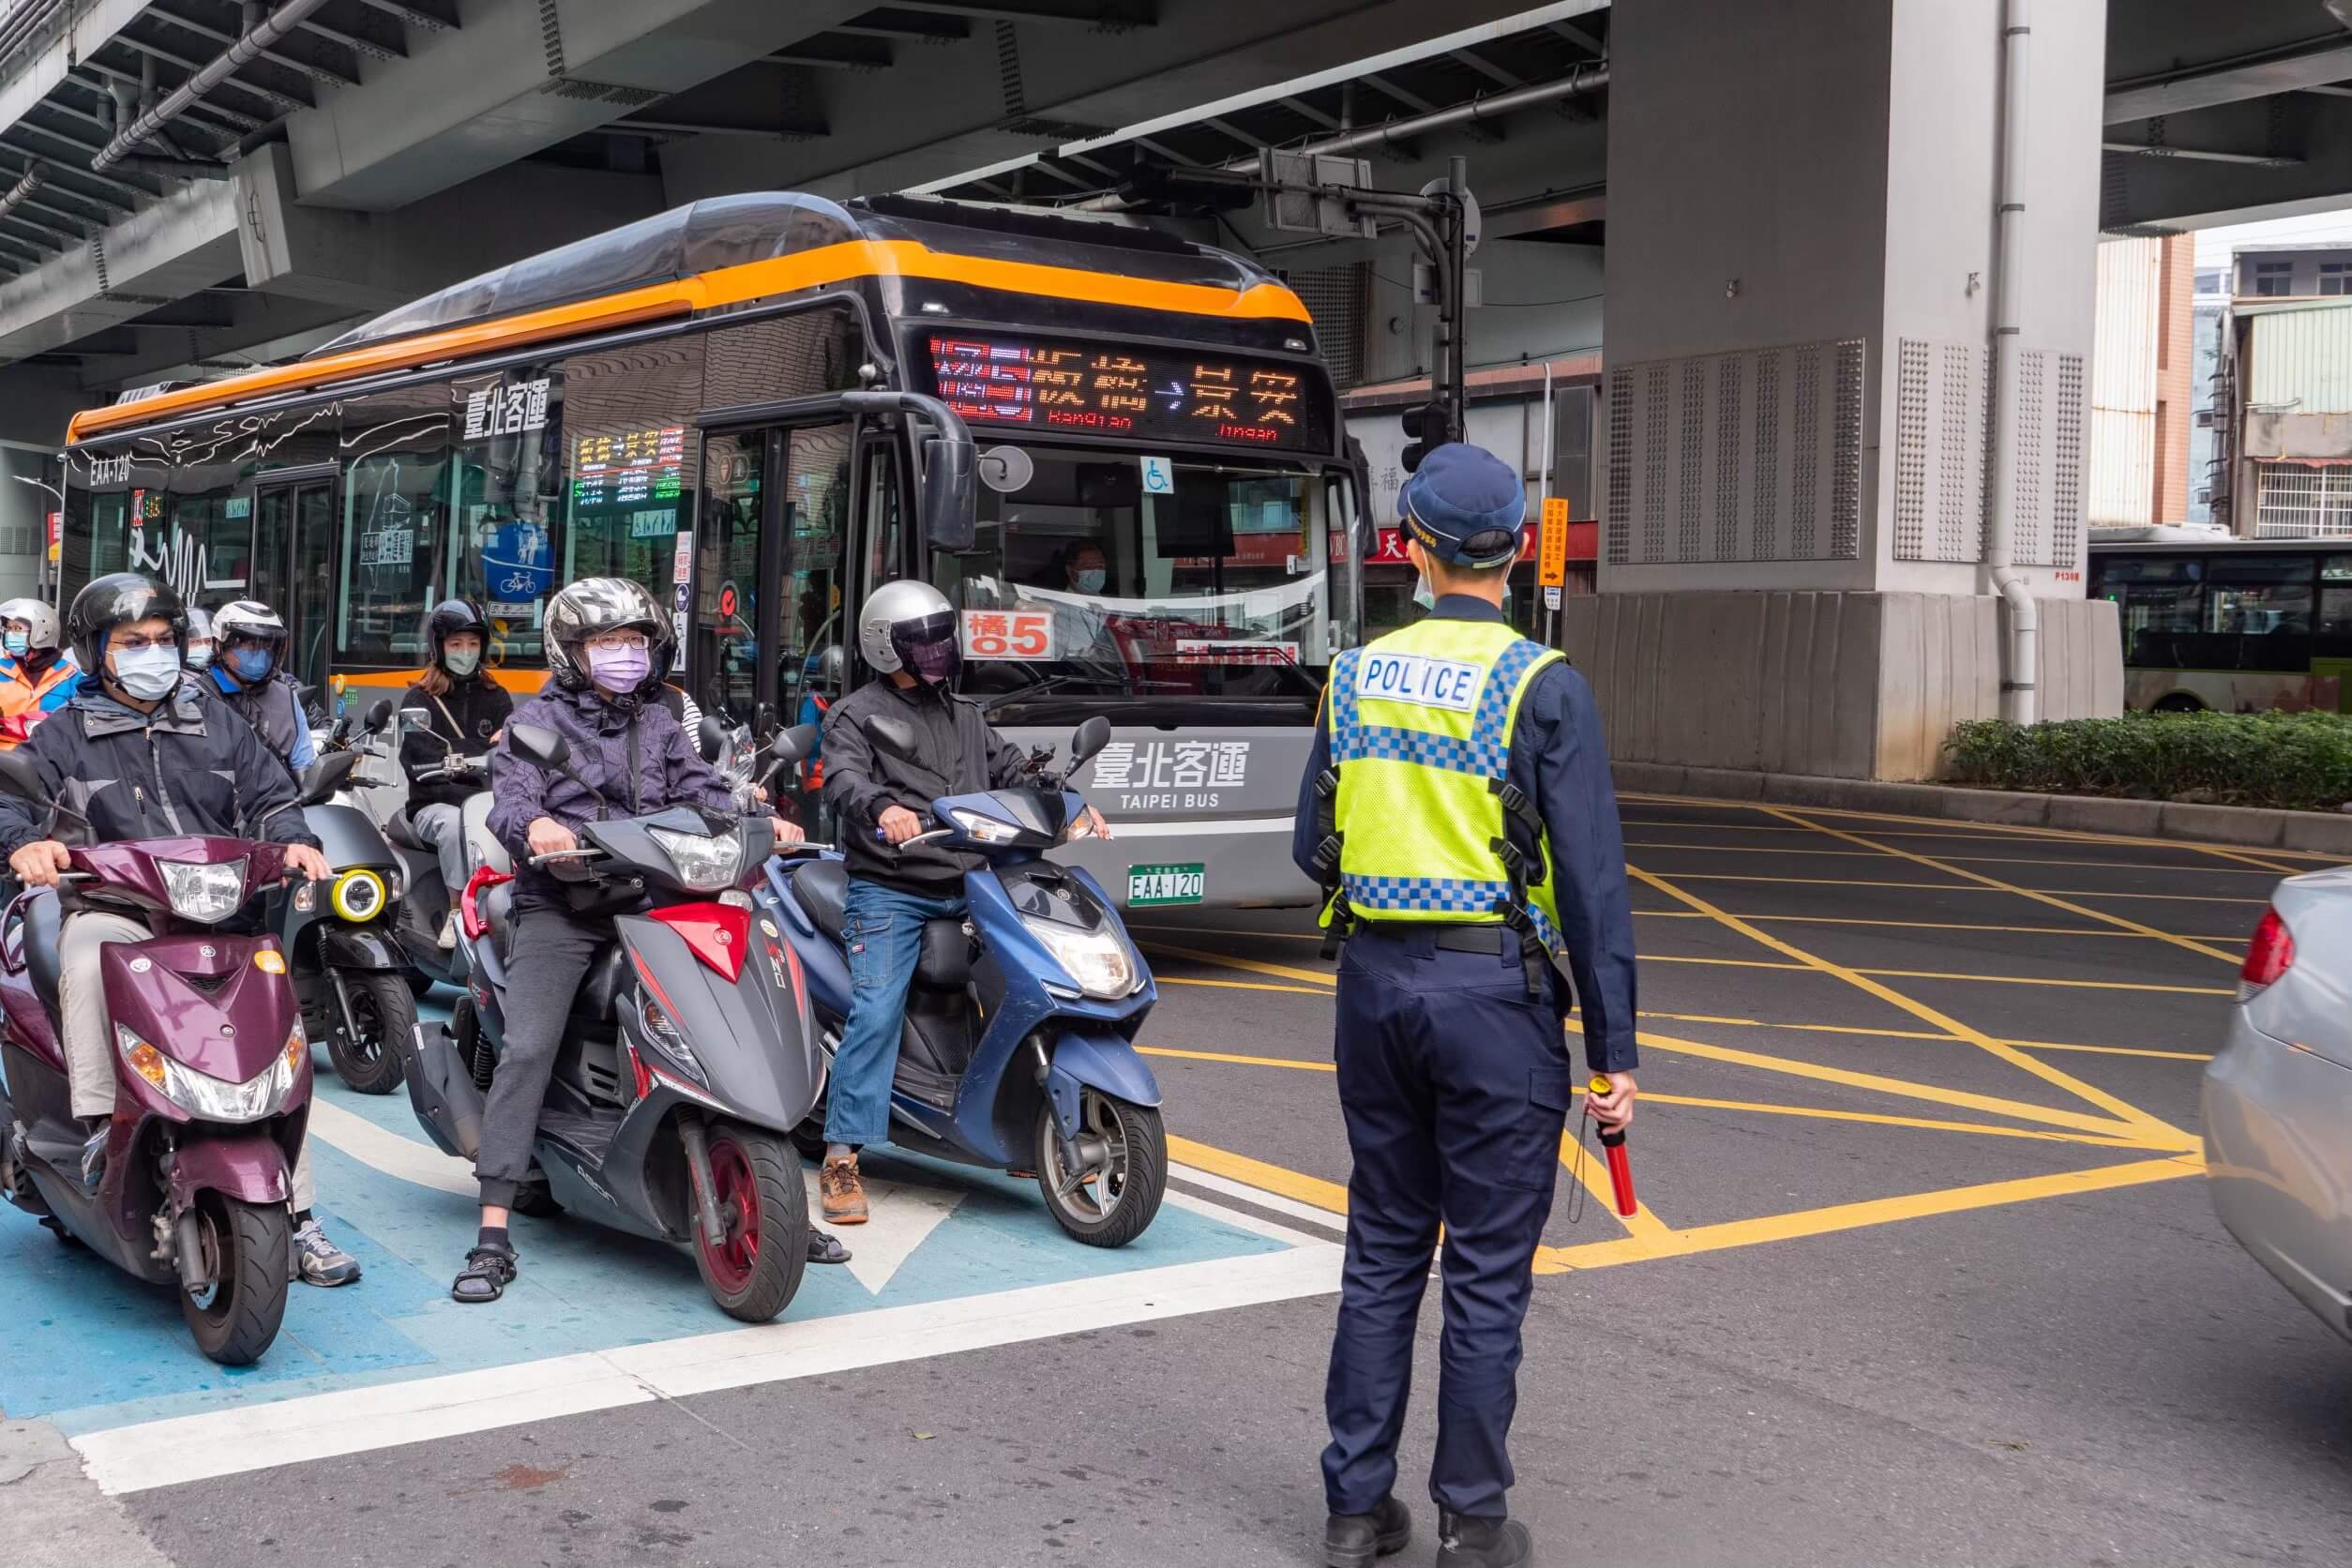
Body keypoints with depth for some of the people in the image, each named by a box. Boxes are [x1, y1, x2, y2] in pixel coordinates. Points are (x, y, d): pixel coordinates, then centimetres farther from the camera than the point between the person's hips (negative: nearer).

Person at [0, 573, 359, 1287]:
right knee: (85, 961, -39)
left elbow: (269, 796, 17)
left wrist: (296, 841, -5)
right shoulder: (66, 736, 12)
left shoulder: (217, 725, 20)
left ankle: (296, 1217, -6)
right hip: (114, 909, -2)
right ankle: (99, 1123, -32)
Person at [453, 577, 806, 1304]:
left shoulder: (658, 723, 22)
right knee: (527, 1050, -18)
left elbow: (700, 790, 11)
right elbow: (509, 800, -6)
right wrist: (534, 825, -30)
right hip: (560, 908, -4)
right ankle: (494, 1235, -18)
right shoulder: (537, 720, 8)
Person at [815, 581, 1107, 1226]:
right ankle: (842, 1157, -14)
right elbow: (843, 777, -16)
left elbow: (1013, 767, 20)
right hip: (889, 893, -6)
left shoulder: (964, 716, 23)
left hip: (966, 889, 6)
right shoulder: (857, 713, 3)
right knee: (876, 1014, -18)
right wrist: (881, 806, -38)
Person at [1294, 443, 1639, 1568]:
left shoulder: (1355, 676, 4)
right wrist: (1614, 1050, -8)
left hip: (1376, 980, 5)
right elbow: (1592, 880, -12)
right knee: (1487, 1270, 5)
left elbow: (1312, 849, 9)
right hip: (1496, 991, -4)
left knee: (1382, 1251, 15)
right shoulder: (1543, 687, -10)